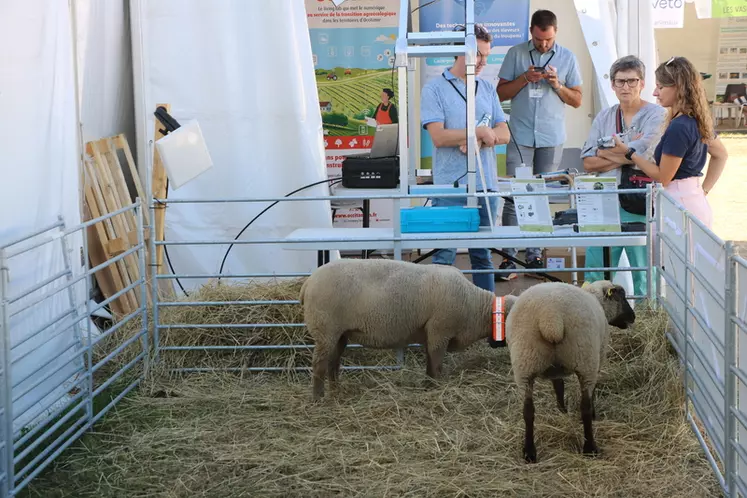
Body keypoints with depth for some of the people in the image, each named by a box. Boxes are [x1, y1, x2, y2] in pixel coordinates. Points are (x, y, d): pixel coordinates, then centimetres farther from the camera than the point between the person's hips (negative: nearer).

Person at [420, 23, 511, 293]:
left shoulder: (487, 89, 14)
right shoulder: (435, 89, -1)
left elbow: (504, 134, 7)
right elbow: (439, 137, -11)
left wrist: (474, 140, -11)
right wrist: (481, 132, -9)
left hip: (486, 184, 5)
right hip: (451, 187, -5)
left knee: (483, 255, 10)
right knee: (445, 255, -4)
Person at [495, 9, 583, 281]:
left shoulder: (567, 57, 6)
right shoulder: (516, 54, 4)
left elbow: (577, 100, 8)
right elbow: (501, 93, 4)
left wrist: (557, 84, -9)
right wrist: (525, 79, -11)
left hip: (552, 138, 1)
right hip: (521, 136, -1)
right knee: (514, 195, -6)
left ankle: (534, 255, 8)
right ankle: (509, 256, -4)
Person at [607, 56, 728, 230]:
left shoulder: (678, 127, -18)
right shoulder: (697, 121, 10)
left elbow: (662, 177, -13)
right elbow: (721, 154, 24)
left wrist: (628, 152, -8)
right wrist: (704, 189, 18)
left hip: (681, 205, -10)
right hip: (697, 204, 10)